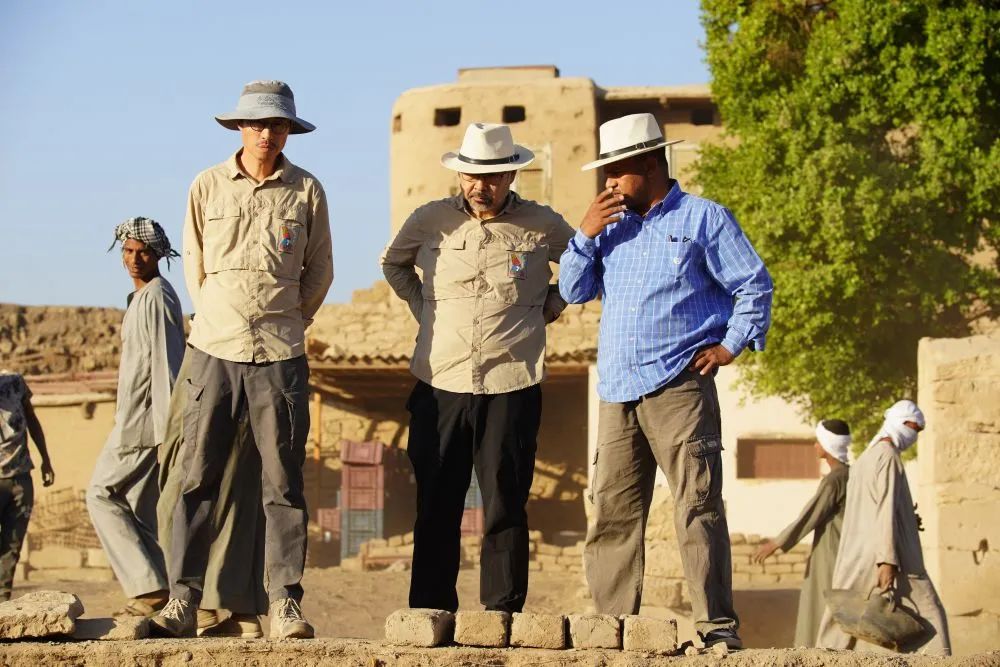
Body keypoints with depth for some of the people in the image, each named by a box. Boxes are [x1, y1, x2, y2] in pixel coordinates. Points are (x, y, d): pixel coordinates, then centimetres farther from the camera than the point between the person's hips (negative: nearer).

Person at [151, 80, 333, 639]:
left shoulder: (307, 191, 3)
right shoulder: (208, 187, 5)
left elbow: (320, 272, 13)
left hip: (281, 355, -1)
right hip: (215, 347, 1)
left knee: (283, 482, 0)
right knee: (198, 477, -2)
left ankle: (286, 603, 2)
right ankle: (183, 600, 0)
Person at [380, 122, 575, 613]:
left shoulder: (542, 226, 3)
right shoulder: (430, 221, 5)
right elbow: (393, 263, 24)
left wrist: (550, 306, 8)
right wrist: (422, 308, 12)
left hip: (511, 388, -1)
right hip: (439, 386, 1)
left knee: (505, 508, 0)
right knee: (435, 508, 3)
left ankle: (503, 617, 5)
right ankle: (431, 615, 9)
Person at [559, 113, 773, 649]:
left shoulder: (703, 219, 3)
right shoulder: (612, 224, 19)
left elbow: (754, 286, 3)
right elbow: (573, 291, 17)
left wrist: (731, 345, -5)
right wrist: (586, 236, 4)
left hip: (680, 388, -6)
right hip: (617, 393, 6)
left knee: (698, 507, -11)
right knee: (612, 513, 4)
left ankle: (716, 625, -11)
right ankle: (613, 627, 9)